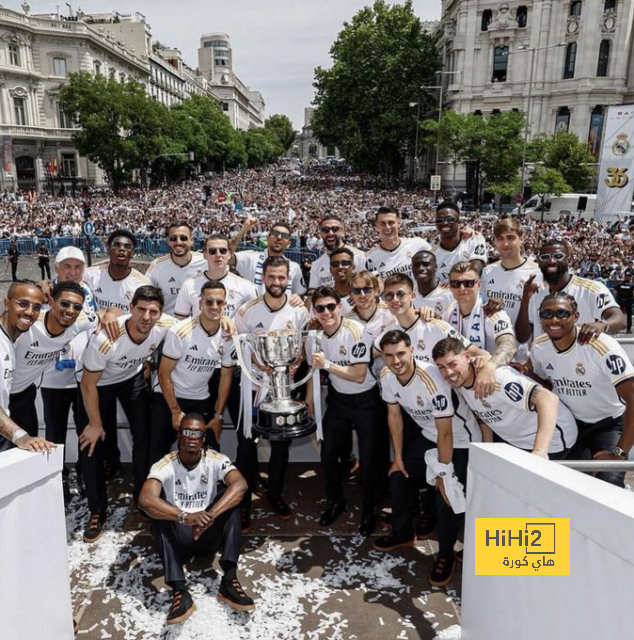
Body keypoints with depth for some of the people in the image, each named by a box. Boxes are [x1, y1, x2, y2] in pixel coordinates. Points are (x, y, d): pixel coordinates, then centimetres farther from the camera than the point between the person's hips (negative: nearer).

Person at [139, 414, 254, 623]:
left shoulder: (216, 460, -11)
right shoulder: (164, 465, -14)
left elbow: (240, 485, -30)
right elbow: (145, 500, -32)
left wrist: (210, 516, -43)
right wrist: (184, 516, -46)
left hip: (209, 536, 1)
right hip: (178, 538, 0)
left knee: (229, 498, -25)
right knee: (157, 508, -29)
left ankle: (229, 581, -29)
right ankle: (179, 591, -36)